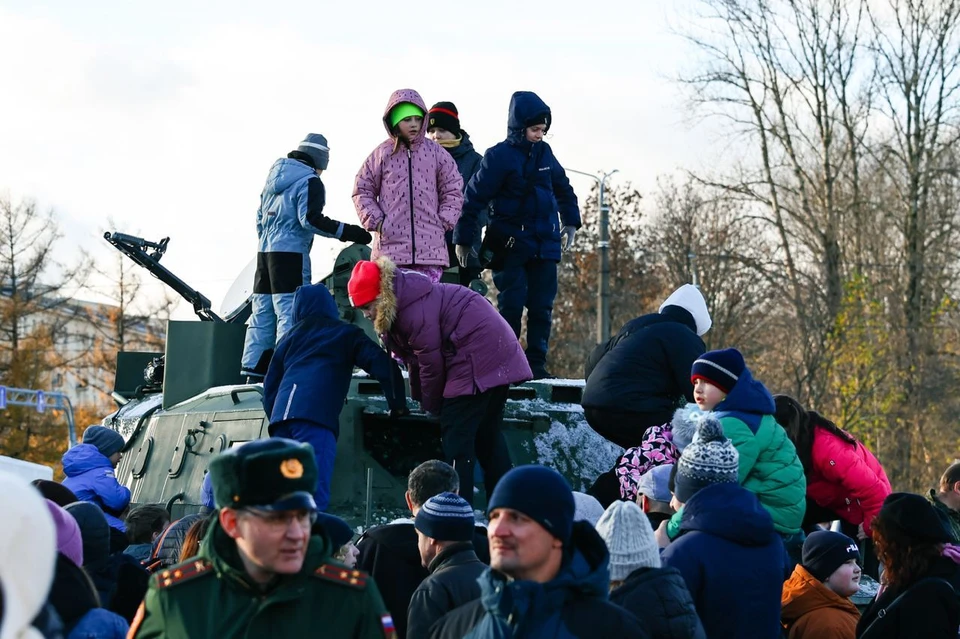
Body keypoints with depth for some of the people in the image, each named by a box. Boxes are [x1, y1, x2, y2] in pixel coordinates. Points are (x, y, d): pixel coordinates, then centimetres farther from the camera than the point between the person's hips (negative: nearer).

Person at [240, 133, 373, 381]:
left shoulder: (274, 177, 17)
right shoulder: (309, 181, -9)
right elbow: (310, 219, -19)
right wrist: (347, 232, -16)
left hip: (264, 252, 8)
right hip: (291, 254, -8)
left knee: (262, 314, 10)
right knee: (290, 314, -10)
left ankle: (253, 373, 9)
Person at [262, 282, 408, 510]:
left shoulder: (289, 337, 32)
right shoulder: (345, 334, 21)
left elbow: (270, 384, 32)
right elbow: (383, 365, 11)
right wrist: (398, 406, 19)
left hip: (281, 415, 5)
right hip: (316, 415, -4)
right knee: (315, 494, -16)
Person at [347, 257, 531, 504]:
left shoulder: (415, 310, -24)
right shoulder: (403, 301, 8)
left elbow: (430, 361, -17)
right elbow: (414, 356, 16)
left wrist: (431, 405, -3)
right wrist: (419, 397, 15)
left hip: (478, 355, -11)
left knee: (455, 431, -10)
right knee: (487, 432, 15)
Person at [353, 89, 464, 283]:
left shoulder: (435, 152, 7)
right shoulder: (382, 154, 4)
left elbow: (453, 190, 13)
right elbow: (363, 190, 12)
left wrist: (444, 221, 3)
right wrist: (376, 221, 1)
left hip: (430, 246, 1)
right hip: (391, 244, -1)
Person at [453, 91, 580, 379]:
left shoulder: (544, 153, 9)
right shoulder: (499, 157, -8)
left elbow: (563, 189, 25)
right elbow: (475, 198, -8)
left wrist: (570, 221, 19)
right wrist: (463, 240, -8)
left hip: (545, 244, 5)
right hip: (511, 244, -5)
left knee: (542, 306, 3)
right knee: (511, 304, -6)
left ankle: (537, 363, 7)